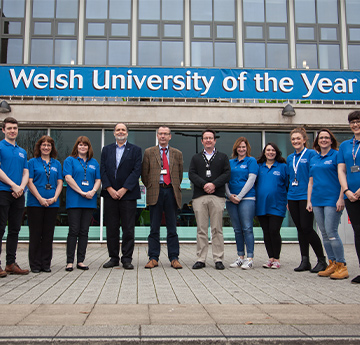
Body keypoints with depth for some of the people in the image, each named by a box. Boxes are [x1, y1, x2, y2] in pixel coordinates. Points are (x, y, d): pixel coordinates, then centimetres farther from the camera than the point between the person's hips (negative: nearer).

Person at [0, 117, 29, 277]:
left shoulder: (22, 151, 19)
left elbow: (26, 172, 14)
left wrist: (21, 187, -5)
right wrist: (13, 185, -14)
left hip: (18, 195, 6)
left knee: (14, 230, 8)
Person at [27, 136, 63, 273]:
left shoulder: (56, 163, 14)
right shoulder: (33, 162, 5)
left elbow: (60, 183, 9)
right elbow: (29, 182, -3)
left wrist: (54, 198, -7)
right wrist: (40, 198, -12)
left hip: (52, 204, 3)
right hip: (35, 203, -3)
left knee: (48, 234, 5)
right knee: (35, 234, 1)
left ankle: (46, 263, 13)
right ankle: (35, 264, 8)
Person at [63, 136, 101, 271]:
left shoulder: (94, 162, 16)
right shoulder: (70, 160, 6)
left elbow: (98, 180, 11)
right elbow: (68, 178, -6)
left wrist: (93, 191, -9)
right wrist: (82, 192, -13)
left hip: (89, 201, 3)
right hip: (74, 200, -3)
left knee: (84, 231, 4)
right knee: (74, 231, -5)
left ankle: (81, 260, 9)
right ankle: (70, 261, 0)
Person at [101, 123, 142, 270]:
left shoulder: (135, 150, 6)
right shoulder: (106, 150, 14)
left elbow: (136, 171, -3)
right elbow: (103, 170, 6)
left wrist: (123, 189, -12)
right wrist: (110, 189, -8)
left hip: (128, 194, -2)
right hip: (110, 194, 2)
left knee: (128, 229, -2)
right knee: (111, 228, 5)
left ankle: (127, 258, 6)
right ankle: (114, 257, 14)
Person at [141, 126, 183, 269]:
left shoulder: (177, 154, 13)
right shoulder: (149, 152, 10)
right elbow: (144, 173, 10)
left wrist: (175, 188, 12)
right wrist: (150, 187, 6)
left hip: (171, 191, 1)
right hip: (156, 192, -1)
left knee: (172, 227, 3)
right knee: (154, 228, 2)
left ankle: (174, 258, 8)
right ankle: (153, 258, 8)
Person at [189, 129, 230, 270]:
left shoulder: (223, 157, 15)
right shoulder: (195, 158, 18)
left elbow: (227, 174, 2)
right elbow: (192, 174, 4)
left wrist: (214, 184, -13)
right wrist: (204, 185, -12)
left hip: (217, 196, -1)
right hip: (199, 197, 1)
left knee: (217, 229, 0)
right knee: (201, 229, 2)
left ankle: (218, 259, 5)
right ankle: (201, 259, 7)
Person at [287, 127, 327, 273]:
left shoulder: (311, 154, -3)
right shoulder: (290, 158, 16)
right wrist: (288, 199, 16)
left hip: (306, 196, -6)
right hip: (293, 197, 6)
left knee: (307, 228, -8)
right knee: (300, 229, 8)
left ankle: (322, 260, 6)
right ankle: (305, 261, 15)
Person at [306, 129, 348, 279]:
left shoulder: (336, 155, -1)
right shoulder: (313, 159, 16)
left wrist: (341, 198, -15)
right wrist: (309, 201, 11)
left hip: (332, 199, -6)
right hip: (317, 201, 6)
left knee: (331, 233, -10)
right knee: (324, 234, 7)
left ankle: (341, 265, -1)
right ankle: (332, 264, 15)